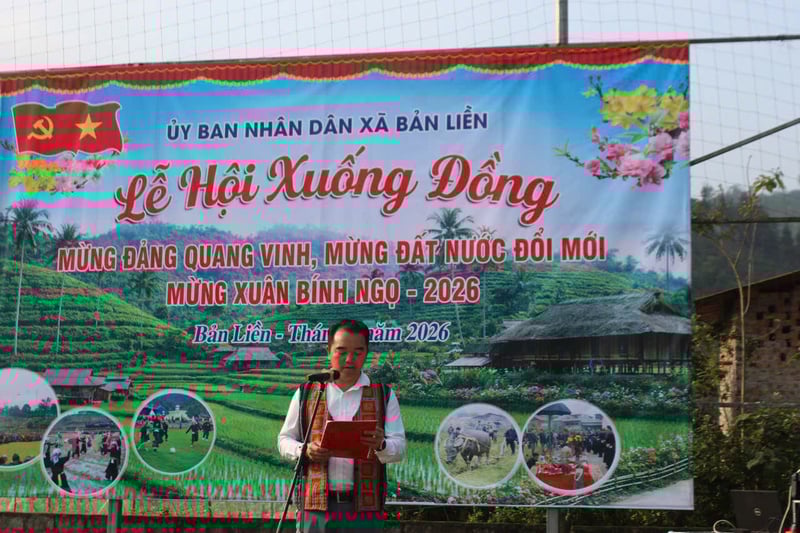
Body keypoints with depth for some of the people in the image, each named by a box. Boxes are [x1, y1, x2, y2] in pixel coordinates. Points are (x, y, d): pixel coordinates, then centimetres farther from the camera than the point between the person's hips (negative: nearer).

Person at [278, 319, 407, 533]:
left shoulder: (384, 396, 11)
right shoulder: (306, 394, 12)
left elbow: (400, 448, 5)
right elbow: (285, 440, 13)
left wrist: (380, 444, -19)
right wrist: (305, 450, -9)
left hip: (364, 508, 0)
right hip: (316, 506, 0)